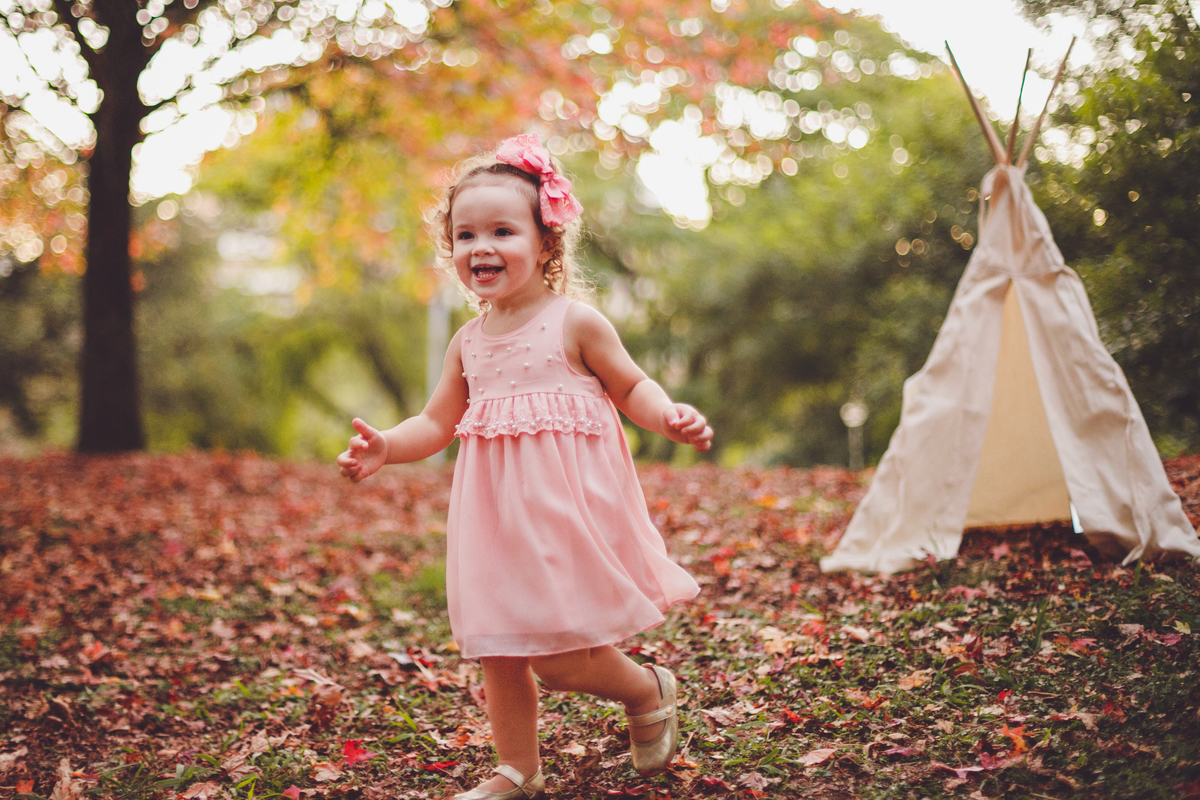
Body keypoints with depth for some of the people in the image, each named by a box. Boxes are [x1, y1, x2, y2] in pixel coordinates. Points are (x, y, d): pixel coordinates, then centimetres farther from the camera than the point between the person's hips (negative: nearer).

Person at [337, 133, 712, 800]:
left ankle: (651, 692, 23)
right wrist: (385, 447, -5)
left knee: (560, 658, -6)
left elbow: (632, 386, 1)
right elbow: (438, 422, 13)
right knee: (499, 650, 10)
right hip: (496, 515, 6)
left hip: (567, 506, -6)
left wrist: (670, 417, -20)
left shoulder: (576, 322, -6)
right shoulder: (469, 341, 9)